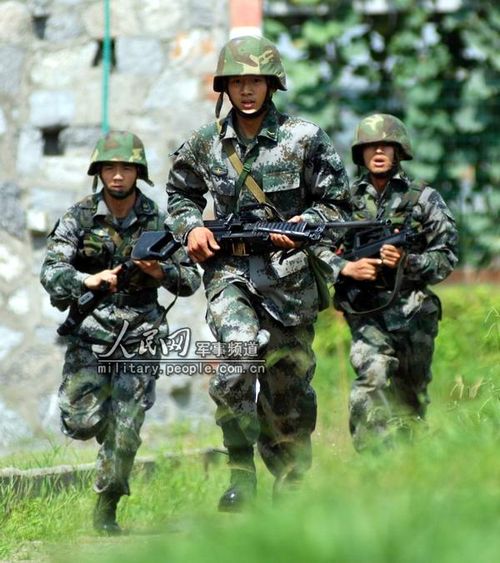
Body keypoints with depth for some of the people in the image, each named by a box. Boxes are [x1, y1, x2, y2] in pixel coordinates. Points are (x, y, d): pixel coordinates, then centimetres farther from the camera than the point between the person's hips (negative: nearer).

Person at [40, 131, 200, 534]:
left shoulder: (157, 220, 0)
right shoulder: (81, 217, -3)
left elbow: (192, 280, 4)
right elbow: (51, 270, -12)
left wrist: (162, 272, -17)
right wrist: (89, 281, -30)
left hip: (138, 337, 0)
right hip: (89, 332, 0)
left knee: (125, 433, -5)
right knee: (81, 423, -8)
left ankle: (106, 512, 10)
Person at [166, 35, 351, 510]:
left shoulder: (303, 139, -3)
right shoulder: (206, 143, 4)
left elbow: (336, 203, 2)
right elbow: (180, 194, 21)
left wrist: (301, 225, -15)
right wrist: (191, 226, 2)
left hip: (288, 273, 0)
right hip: (228, 268, 0)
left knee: (287, 386, 8)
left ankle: (291, 488, 27)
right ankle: (241, 473, -18)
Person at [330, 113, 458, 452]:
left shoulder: (424, 199, 4)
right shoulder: (348, 201, 7)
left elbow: (446, 258, 2)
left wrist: (406, 263, -14)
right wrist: (347, 269, -11)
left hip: (414, 312, 1)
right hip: (368, 312, -1)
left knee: (410, 398, 9)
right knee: (372, 378, -22)